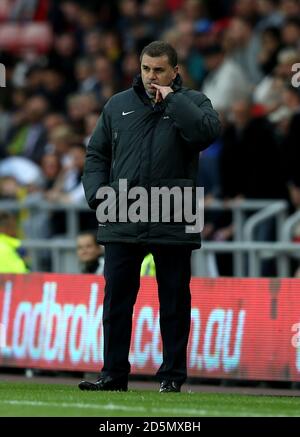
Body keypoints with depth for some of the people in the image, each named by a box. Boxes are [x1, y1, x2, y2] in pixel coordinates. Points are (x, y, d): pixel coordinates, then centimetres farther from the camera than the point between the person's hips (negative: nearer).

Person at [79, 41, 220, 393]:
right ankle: (114, 374, 9)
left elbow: (207, 132, -18)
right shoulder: (118, 106, 12)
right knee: (116, 300, 3)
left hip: (173, 226, -3)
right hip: (121, 225, 3)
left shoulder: (191, 102, 3)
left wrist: (171, 98, -13)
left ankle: (172, 376, 10)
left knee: (174, 302, 3)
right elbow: (96, 153, 17)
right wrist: (98, 195, 2)